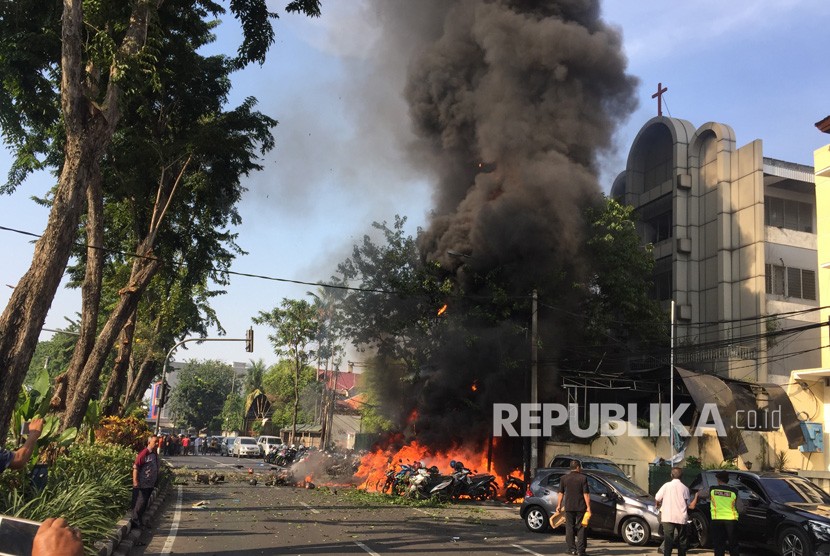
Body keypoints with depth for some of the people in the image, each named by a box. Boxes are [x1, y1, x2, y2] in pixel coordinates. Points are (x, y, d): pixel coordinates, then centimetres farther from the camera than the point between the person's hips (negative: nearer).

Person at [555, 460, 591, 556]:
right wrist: (588, 506, -3)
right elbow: (586, 494, -7)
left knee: (569, 527, 9)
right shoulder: (583, 478, -5)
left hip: (568, 507, 1)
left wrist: (559, 505, 13)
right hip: (581, 507, -1)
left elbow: (561, 493, 5)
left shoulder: (564, 478, 2)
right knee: (581, 528, 6)